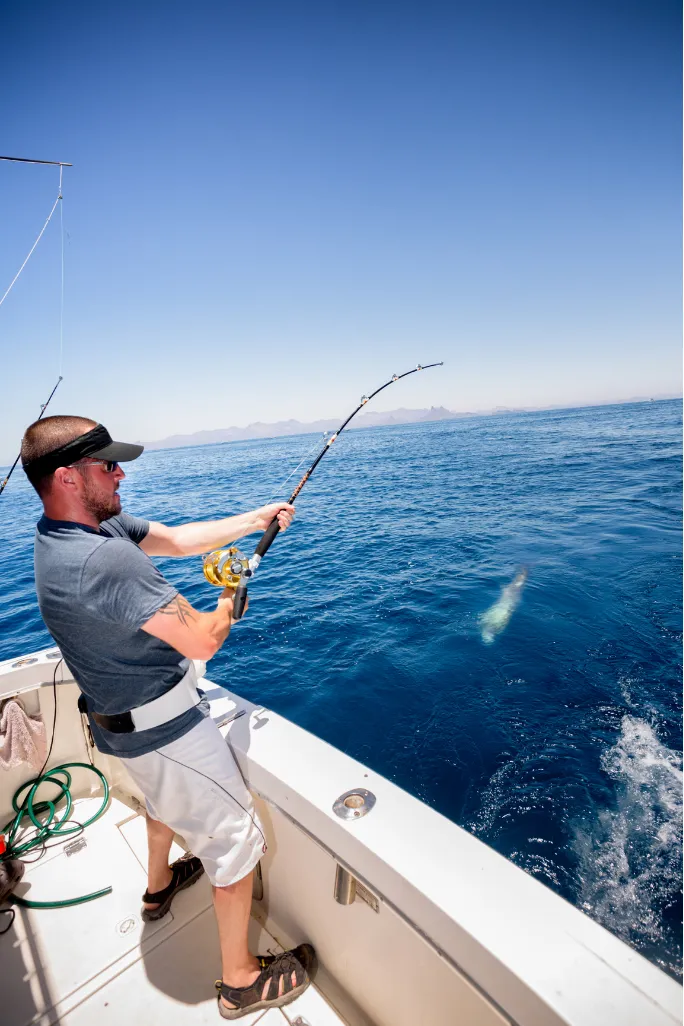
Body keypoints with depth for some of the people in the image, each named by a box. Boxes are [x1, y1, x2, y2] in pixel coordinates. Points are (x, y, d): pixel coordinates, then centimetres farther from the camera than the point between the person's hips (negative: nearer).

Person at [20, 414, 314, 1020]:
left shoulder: (99, 524, -4)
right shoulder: (105, 558, -35)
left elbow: (179, 539, 2)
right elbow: (203, 641, -32)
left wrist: (256, 519, 0)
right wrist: (229, 602, -10)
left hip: (121, 716, 10)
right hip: (164, 726, -10)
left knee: (164, 796, 36)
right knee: (235, 838, 9)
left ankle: (159, 886, 63)